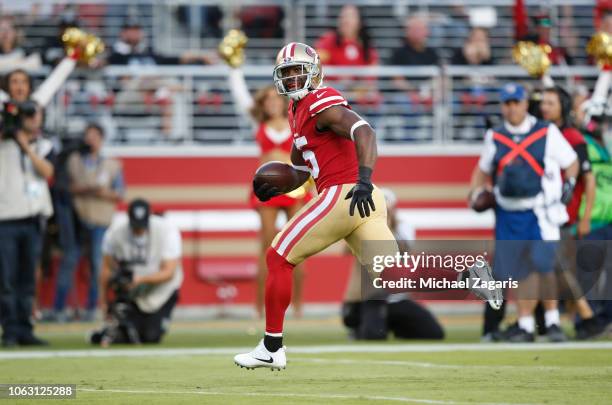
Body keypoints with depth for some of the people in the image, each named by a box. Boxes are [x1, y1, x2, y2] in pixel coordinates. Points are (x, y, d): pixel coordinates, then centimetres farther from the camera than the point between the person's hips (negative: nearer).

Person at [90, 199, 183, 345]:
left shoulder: (166, 230, -22)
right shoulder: (116, 231, -16)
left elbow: (168, 273, -25)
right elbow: (107, 267, -3)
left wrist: (141, 279, -39)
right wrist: (104, 299, 1)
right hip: (128, 291, 1)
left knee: (151, 337, -10)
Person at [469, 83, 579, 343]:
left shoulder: (547, 133, 1)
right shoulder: (494, 138, 11)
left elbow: (571, 162, 9)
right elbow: (483, 170, 24)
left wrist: (569, 184, -8)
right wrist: (475, 192, 8)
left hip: (540, 211, -4)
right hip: (508, 212, 4)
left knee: (542, 264, -18)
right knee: (518, 270, 5)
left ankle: (552, 322, -8)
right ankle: (525, 325, 14)